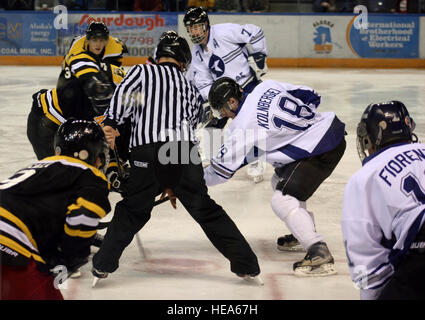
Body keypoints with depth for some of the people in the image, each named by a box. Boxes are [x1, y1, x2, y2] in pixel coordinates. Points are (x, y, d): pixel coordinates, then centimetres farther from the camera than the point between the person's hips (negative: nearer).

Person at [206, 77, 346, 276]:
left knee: (282, 201, -13)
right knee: (280, 182, 25)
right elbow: (311, 97, 13)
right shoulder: (266, 87, 5)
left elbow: (222, 168, -7)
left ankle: (319, 253, -21)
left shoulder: (243, 126, -14)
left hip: (320, 151, -10)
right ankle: (303, 233, 37)